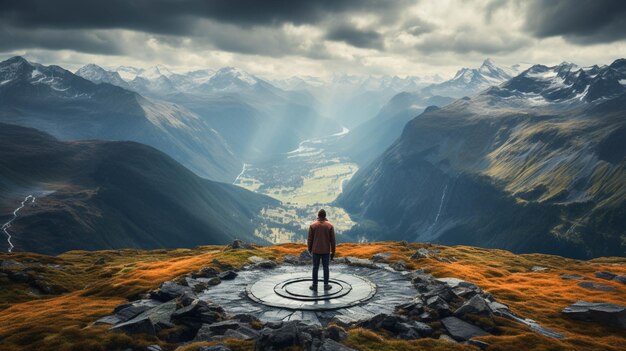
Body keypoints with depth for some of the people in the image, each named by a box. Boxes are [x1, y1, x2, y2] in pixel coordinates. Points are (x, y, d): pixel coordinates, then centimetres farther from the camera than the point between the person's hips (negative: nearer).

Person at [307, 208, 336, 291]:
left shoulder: (312, 225, -4)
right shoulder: (330, 226, -3)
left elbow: (310, 239, -1)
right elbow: (332, 240, -2)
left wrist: (310, 249, 14)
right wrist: (333, 252, 5)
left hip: (316, 250, 0)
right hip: (326, 251, 0)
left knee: (315, 268, 6)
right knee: (326, 268, 8)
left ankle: (315, 285, 10)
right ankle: (326, 285, 13)